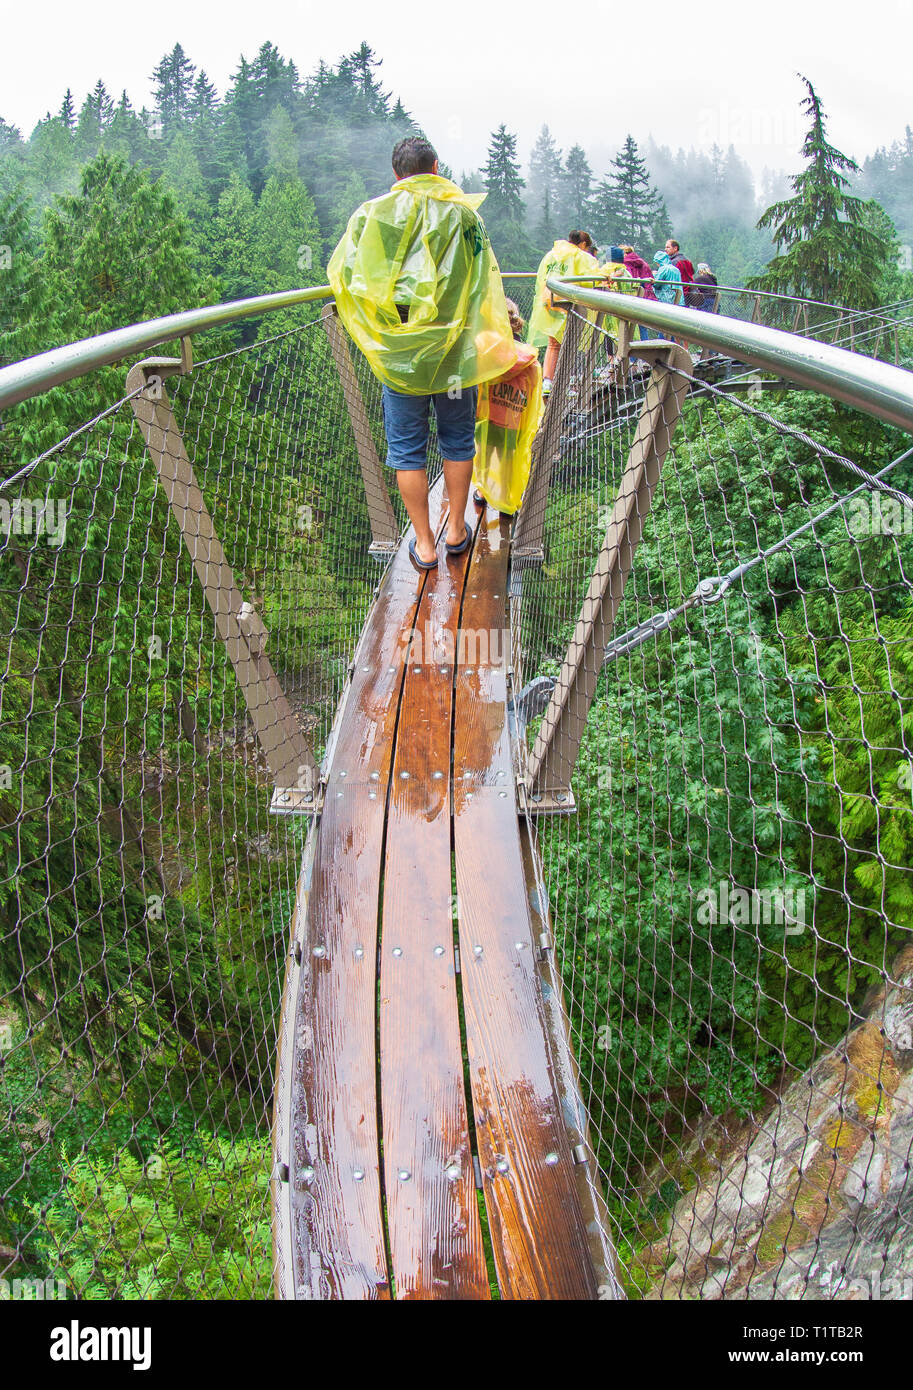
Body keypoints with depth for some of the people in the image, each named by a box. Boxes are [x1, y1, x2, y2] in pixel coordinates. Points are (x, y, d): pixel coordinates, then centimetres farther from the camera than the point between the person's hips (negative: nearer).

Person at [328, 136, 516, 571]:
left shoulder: (371, 213, 0)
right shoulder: (464, 212, 0)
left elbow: (340, 273, 4)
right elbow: (484, 285, 1)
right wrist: (497, 333, 14)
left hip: (397, 352, 0)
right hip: (454, 351, 1)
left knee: (407, 449, 10)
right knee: (458, 441, 17)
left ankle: (424, 543, 14)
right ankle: (456, 530, 27)